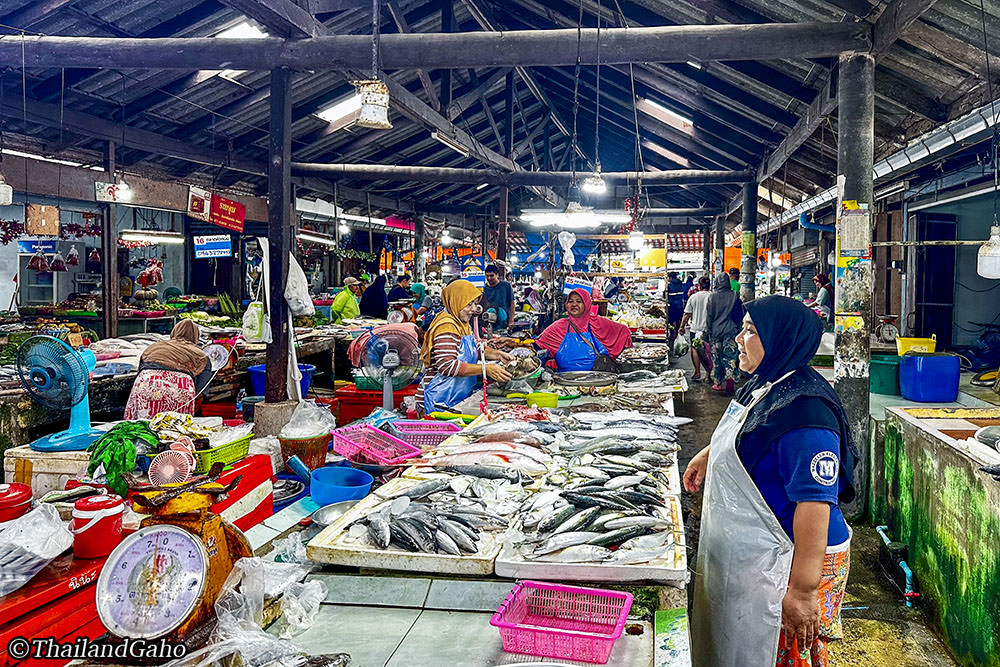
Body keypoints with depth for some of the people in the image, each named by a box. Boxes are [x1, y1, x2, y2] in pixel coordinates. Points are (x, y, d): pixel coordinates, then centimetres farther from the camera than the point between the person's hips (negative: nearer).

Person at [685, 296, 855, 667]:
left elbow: (815, 504, -30)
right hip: (749, 555, 9)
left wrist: (803, 590, -30)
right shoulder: (763, 386, 3)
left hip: (787, 564, -9)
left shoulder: (804, 411, -28)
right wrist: (707, 456, 35)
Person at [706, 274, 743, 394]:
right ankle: (730, 379, -17)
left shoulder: (712, 296, -4)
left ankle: (719, 383, 12)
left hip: (716, 331, 0)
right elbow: (740, 314, 4)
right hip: (730, 331, 0)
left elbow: (709, 315, -1)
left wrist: (709, 332, 7)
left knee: (717, 357, 8)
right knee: (730, 357, 1)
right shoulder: (734, 296, -3)